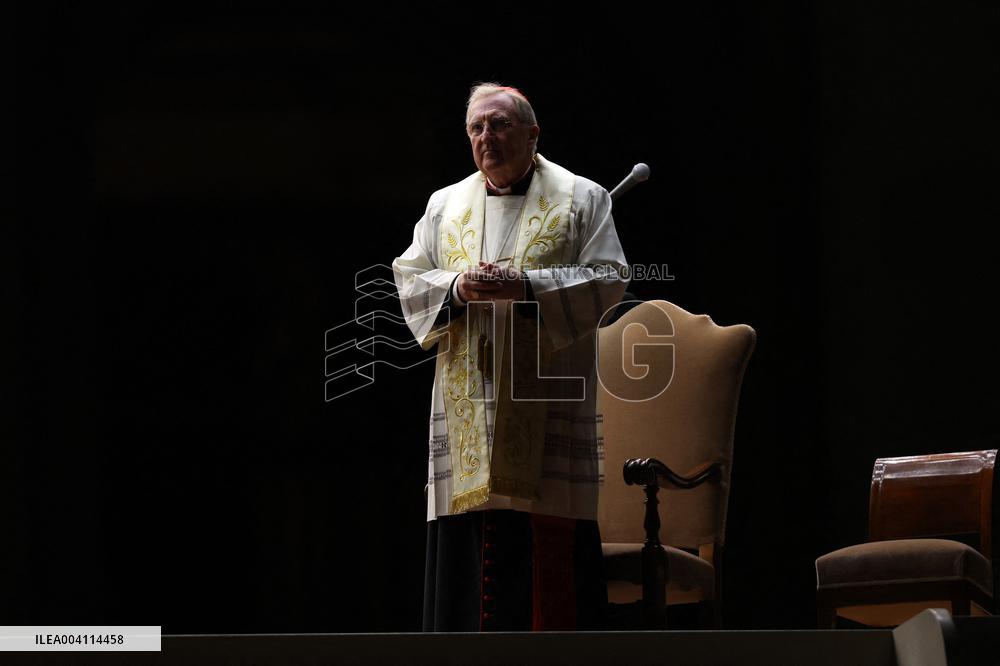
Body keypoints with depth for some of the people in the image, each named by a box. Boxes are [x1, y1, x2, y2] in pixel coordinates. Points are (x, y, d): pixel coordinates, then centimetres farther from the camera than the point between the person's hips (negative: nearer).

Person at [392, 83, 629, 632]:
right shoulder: (445, 205, 15)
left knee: (549, 543, -7)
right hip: (467, 403, 3)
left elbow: (607, 279, -4)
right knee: (466, 541, 0)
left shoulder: (580, 199, 5)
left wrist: (527, 285, -16)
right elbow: (409, 277, 11)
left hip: (546, 402, -3)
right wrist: (457, 287, -11)